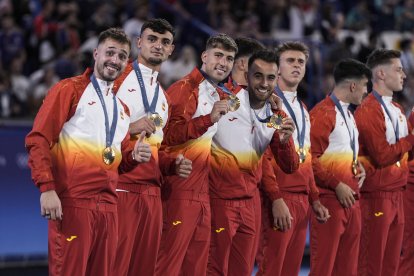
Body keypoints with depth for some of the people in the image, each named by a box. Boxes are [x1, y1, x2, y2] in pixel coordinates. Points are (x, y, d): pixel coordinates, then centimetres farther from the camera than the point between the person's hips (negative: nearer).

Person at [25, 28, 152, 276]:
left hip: (108, 206, 7)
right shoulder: (70, 90, 1)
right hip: (73, 203, -7)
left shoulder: (122, 107, 23)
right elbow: (39, 140, -7)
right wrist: (47, 188, -18)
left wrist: (133, 156, 6)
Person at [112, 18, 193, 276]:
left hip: (152, 192, 7)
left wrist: (172, 165, 7)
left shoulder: (163, 96, 22)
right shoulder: (117, 78, 0)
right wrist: (129, 128, -20)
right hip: (120, 187, -7)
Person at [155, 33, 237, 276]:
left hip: (203, 191, 8)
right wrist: (209, 119, -29)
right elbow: (169, 134, -21)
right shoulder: (185, 89, -9)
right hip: (181, 190, -8)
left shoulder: (219, 96, 16)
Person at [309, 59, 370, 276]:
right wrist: (337, 186, -18)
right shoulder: (323, 113, -12)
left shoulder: (349, 115, 17)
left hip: (351, 199, 9)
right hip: (330, 200, -9)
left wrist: (359, 167, 9)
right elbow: (311, 159, -17)